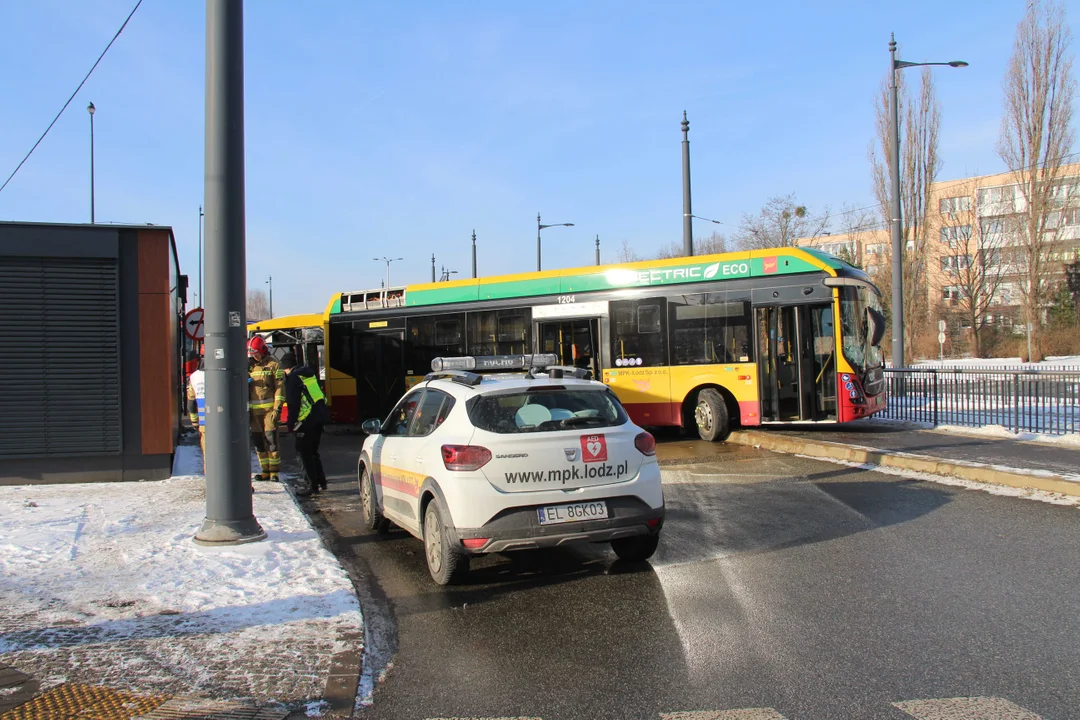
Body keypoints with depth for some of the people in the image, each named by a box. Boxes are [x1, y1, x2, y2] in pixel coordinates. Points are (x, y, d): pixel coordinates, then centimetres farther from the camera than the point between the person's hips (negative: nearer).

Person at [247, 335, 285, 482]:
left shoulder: (273, 365, -1)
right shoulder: (249, 366, 12)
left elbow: (280, 387, -6)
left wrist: (277, 408, -13)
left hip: (269, 408, -5)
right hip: (254, 409, 5)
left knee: (271, 439, -7)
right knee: (258, 441, 7)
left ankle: (274, 471, 0)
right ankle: (265, 470, 15)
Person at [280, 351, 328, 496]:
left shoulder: (293, 377, -9)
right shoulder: (308, 372, 15)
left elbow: (293, 403, -13)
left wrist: (290, 423, -7)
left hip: (308, 419, -8)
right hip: (320, 415, 8)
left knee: (304, 452, 0)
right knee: (313, 450, 19)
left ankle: (313, 486, 0)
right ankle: (321, 482, 21)